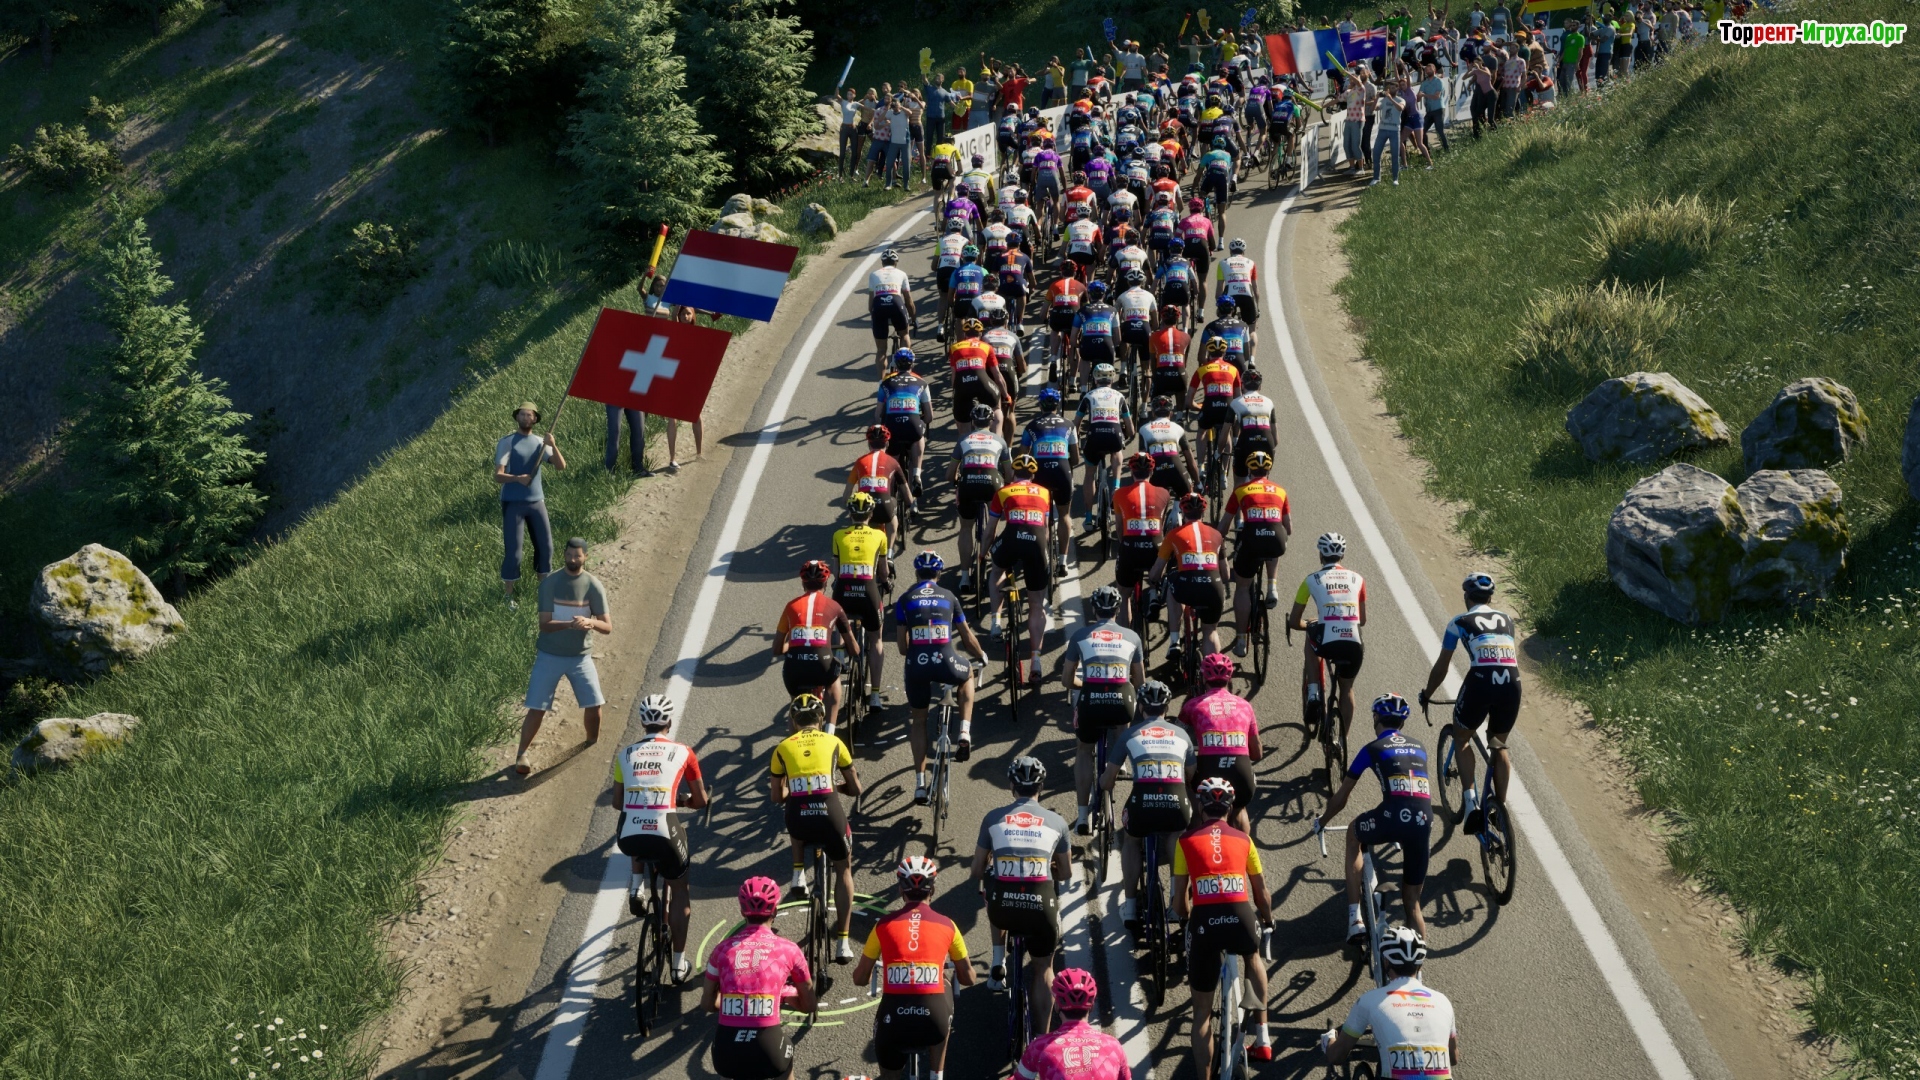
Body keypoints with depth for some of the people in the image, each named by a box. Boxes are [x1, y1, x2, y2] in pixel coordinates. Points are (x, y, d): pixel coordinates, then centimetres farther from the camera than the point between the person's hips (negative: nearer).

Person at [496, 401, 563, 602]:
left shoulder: (540, 442, 8)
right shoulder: (507, 442, -5)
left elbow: (561, 465, -3)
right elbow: (497, 476, -12)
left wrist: (553, 445, -20)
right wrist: (517, 478, -30)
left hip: (536, 501, 5)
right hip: (513, 503, -5)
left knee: (545, 546, 8)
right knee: (513, 551, -5)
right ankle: (508, 597, 4)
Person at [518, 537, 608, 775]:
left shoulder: (594, 586, -7)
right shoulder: (550, 583, -10)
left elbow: (608, 627, -8)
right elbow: (544, 624, -15)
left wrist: (590, 622, -31)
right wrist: (570, 624, -33)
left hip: (581, 657, 1)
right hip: (549, 656, -1)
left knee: (594, 705, -3)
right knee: (537, 709, -3)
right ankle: (521, 755, 12)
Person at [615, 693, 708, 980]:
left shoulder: (625, 754, 14)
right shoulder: (682, 752, 8)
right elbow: (701, 800, 14)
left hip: (628, 839, 2)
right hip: (664, 835, -2)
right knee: (678, 887, 24)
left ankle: (637, 885, 19)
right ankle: (679, 962, 23)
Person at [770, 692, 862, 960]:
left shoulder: (783, 747, 14)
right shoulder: (833, 742, 13)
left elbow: (777, 798, 20)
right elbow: (855, 790, 19)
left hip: (798, 824, 1)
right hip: (830, 817, 0)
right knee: (844, 870, 26)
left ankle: (799, 874, 22)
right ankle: (842, 943, 18)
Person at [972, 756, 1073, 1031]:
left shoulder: (993, 818, 7)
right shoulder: (1056, 822, 8)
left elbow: (977, 870, 12)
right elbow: (1066, 873, 18)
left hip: (1002, 909, 0)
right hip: (1041, 906, 0)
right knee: (1043, 969, 23)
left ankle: (998, 963, 25)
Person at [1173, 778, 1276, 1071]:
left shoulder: (1187, 840, 11)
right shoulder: (1243, 839, 15)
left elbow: (1180, 895, 10)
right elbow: (1261, 890, 21)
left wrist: (1184, 922, 30)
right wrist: (1268, 921, 39)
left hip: (1204, 919, -2)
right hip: (1240, 916, 2)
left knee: (1202, 1011, 11)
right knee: (1252, 960, 37)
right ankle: (1262, 1038, 31)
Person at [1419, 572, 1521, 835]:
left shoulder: (1459, 621, 14)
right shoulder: (1507, 619, 25)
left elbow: (1441, 667, 19)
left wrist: (1427, 694, 34)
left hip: (1481, 680, -3)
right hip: (1512, 683, 3)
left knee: (1462, 738, 19)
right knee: (1499, 746, 23)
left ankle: (1471, 800, 3)